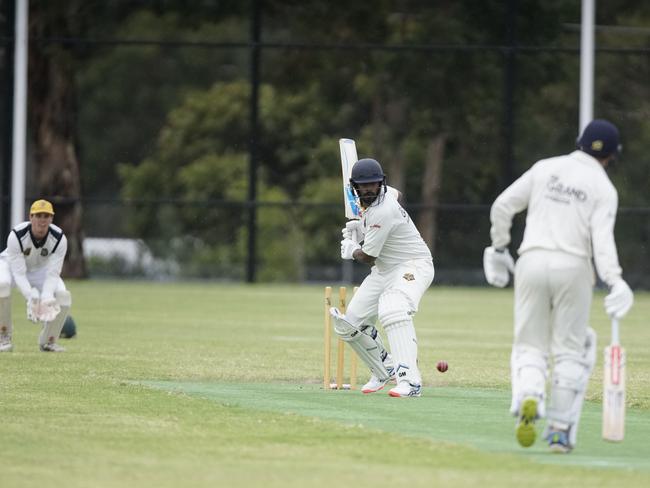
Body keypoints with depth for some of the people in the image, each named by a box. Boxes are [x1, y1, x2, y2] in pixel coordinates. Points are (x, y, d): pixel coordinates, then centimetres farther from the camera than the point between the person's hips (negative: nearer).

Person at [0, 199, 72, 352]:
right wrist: (31, 297, -49)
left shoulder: (59, 239, -27)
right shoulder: (16, 235, -35)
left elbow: (52, 274, -26)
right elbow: (19, 274, -34)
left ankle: (48, 341, 2)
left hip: (41, 269, 3)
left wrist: (46, 298, -44)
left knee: (63, 296, -23)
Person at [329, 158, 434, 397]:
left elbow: (367, 257, -18)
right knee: (348, 324, 4)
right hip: (384, 270, 10)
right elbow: (396, 193, 29)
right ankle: (384, 370, 27)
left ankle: (410, 380, -46)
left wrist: (350, 249, 6)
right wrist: (362, 224, 18)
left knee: (393, 309, -39)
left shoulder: (382, 212, -26)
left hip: (413, 266, -10)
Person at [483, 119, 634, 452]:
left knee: (529, 346, 9)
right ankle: (560, 429, 5)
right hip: (573, 266, -2)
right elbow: (602, 238, -13)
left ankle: (528, 397, -22)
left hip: (532, 262, 2)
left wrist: (500, 247, 18)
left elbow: (502, 206, 6)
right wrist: (613, 281, -21)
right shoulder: (603, 188, 2)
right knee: (569, 349, 9)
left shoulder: (545, 168, 9)